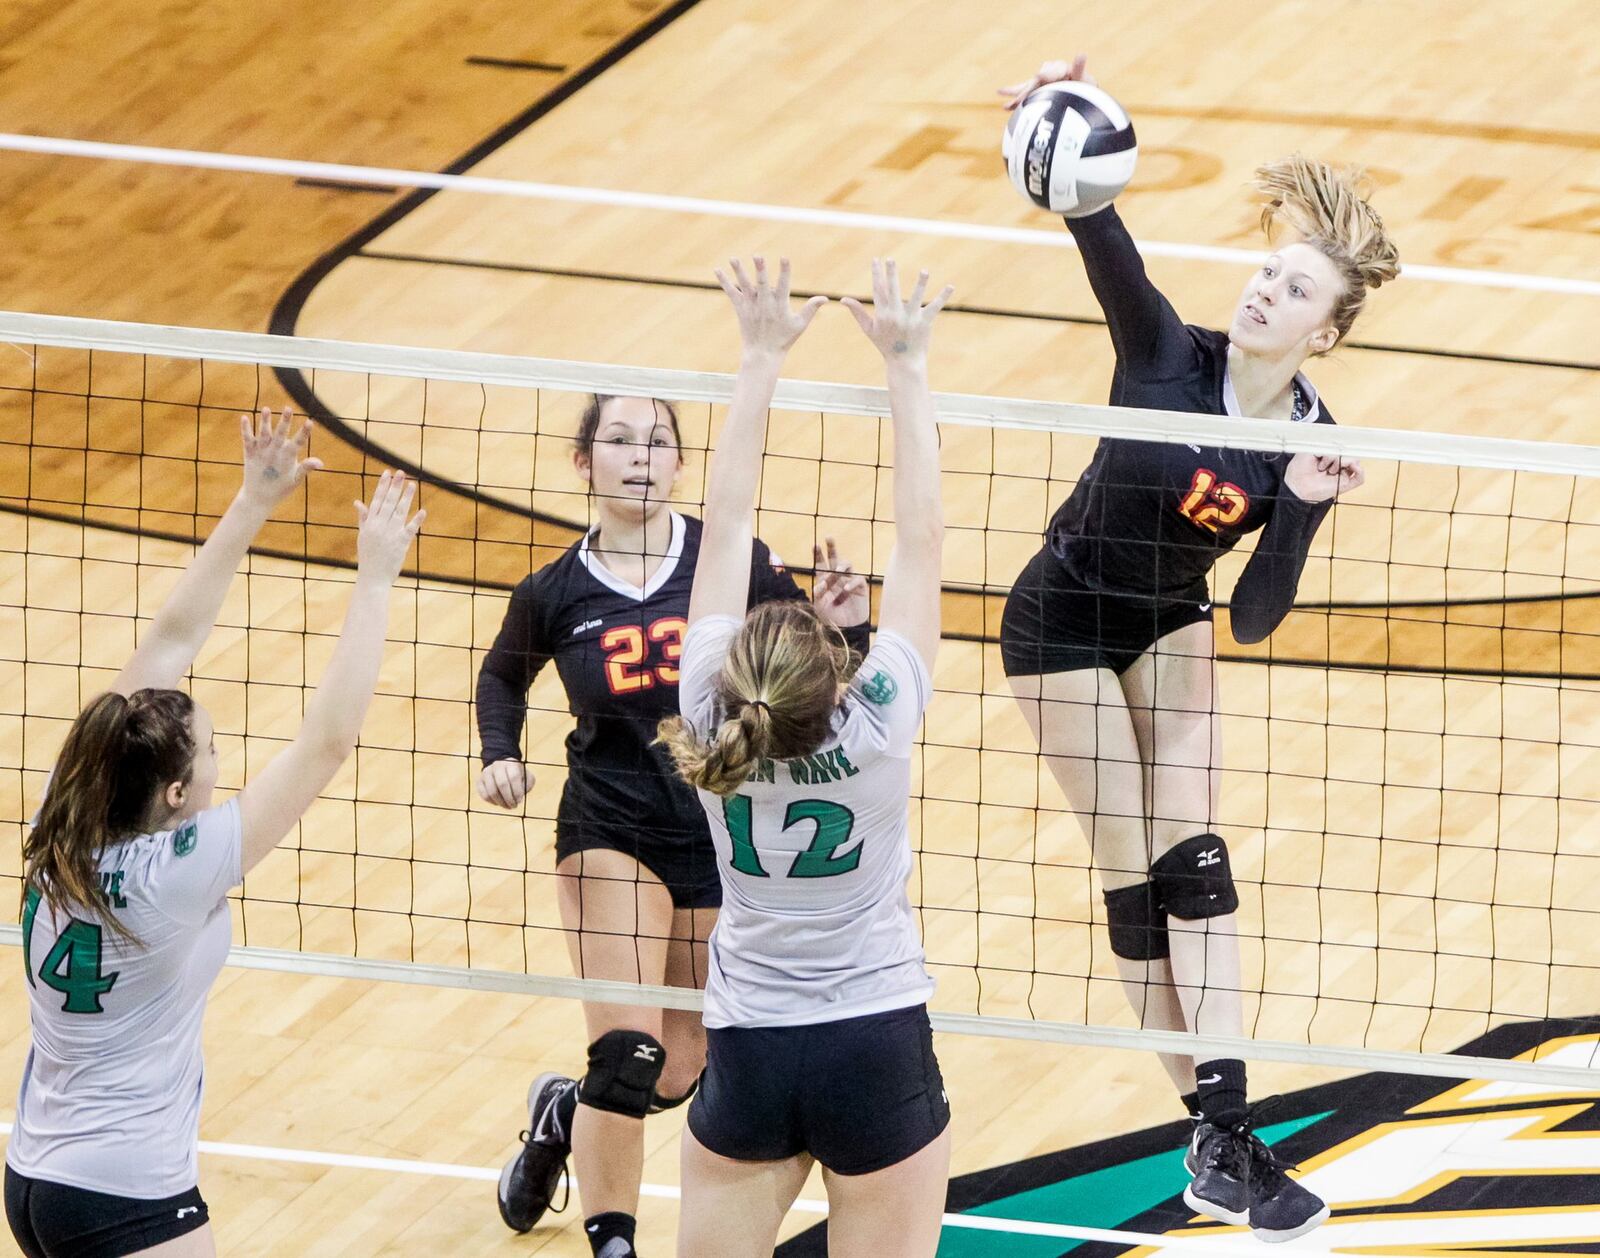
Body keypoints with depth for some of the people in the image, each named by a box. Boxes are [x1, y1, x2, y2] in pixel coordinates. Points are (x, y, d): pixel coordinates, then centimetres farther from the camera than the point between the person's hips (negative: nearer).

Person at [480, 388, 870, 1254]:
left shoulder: (732, 562, -8)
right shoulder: (555, 594, -4)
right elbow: (503, 677, 18)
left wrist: (844, 630, -22)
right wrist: (501, 756, 1)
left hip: (725, 839, 1)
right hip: (612, 831, -1)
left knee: (680, 1071, 11)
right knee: (629, 1054, -16)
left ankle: (565, 1115, 43)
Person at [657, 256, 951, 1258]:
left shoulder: (710, 719, -12)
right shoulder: (878, 726, -18)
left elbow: (728, 526, -5)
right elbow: (922, 539, -11)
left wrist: (764, 357, 0)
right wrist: (909, 367, -6)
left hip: (748, 1059, 2)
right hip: (877, 1054, -2)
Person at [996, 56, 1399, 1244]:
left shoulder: (1311, 440, -15)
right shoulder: (1168, 354, -22)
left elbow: (1255, 620, -17)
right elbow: (1105, 241, -40)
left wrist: (1303, 509, -34)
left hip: (1171, 627, 3)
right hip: (1066, 621, -3)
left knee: (1194, 860, -8)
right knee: (1139, 877, -3)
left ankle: (1226, 1142, -10)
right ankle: (1218, 1134, 1)